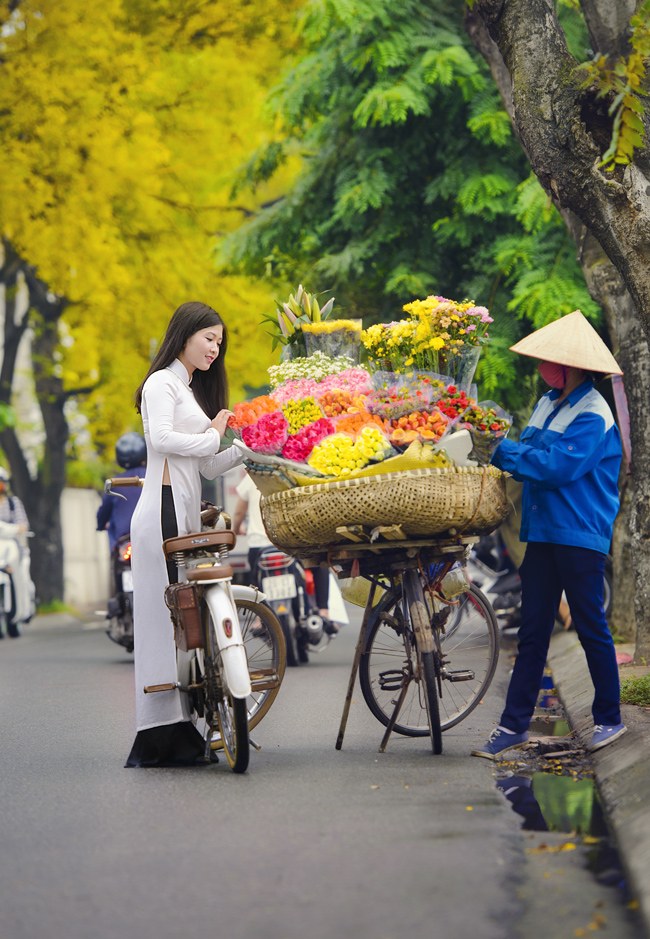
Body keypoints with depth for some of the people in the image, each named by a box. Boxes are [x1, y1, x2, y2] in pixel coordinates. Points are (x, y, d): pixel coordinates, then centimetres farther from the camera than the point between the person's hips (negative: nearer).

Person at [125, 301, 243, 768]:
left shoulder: (192, 391, 28)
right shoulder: (162, 383, 0)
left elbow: (207, 467, 21)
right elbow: (162, 437, -17)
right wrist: (212, 437, -4)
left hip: (186, 514, 9)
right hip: (164, 510, -9)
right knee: (167, 615, -12)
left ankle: (176, 734, 2)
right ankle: (165, 734, -14)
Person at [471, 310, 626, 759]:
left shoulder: (593, 416, -14)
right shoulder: (547, 404, 13)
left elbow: (557, 467, -22)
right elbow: (533, 451, 19)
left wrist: (503, 452, -17)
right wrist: (503, 449, -1)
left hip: (581, 537, -8)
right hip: (543, 532, 8)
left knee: (591, 628, 2)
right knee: (533, 631, 7)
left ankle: (610, 719, 15)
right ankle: (514, 724, 8)